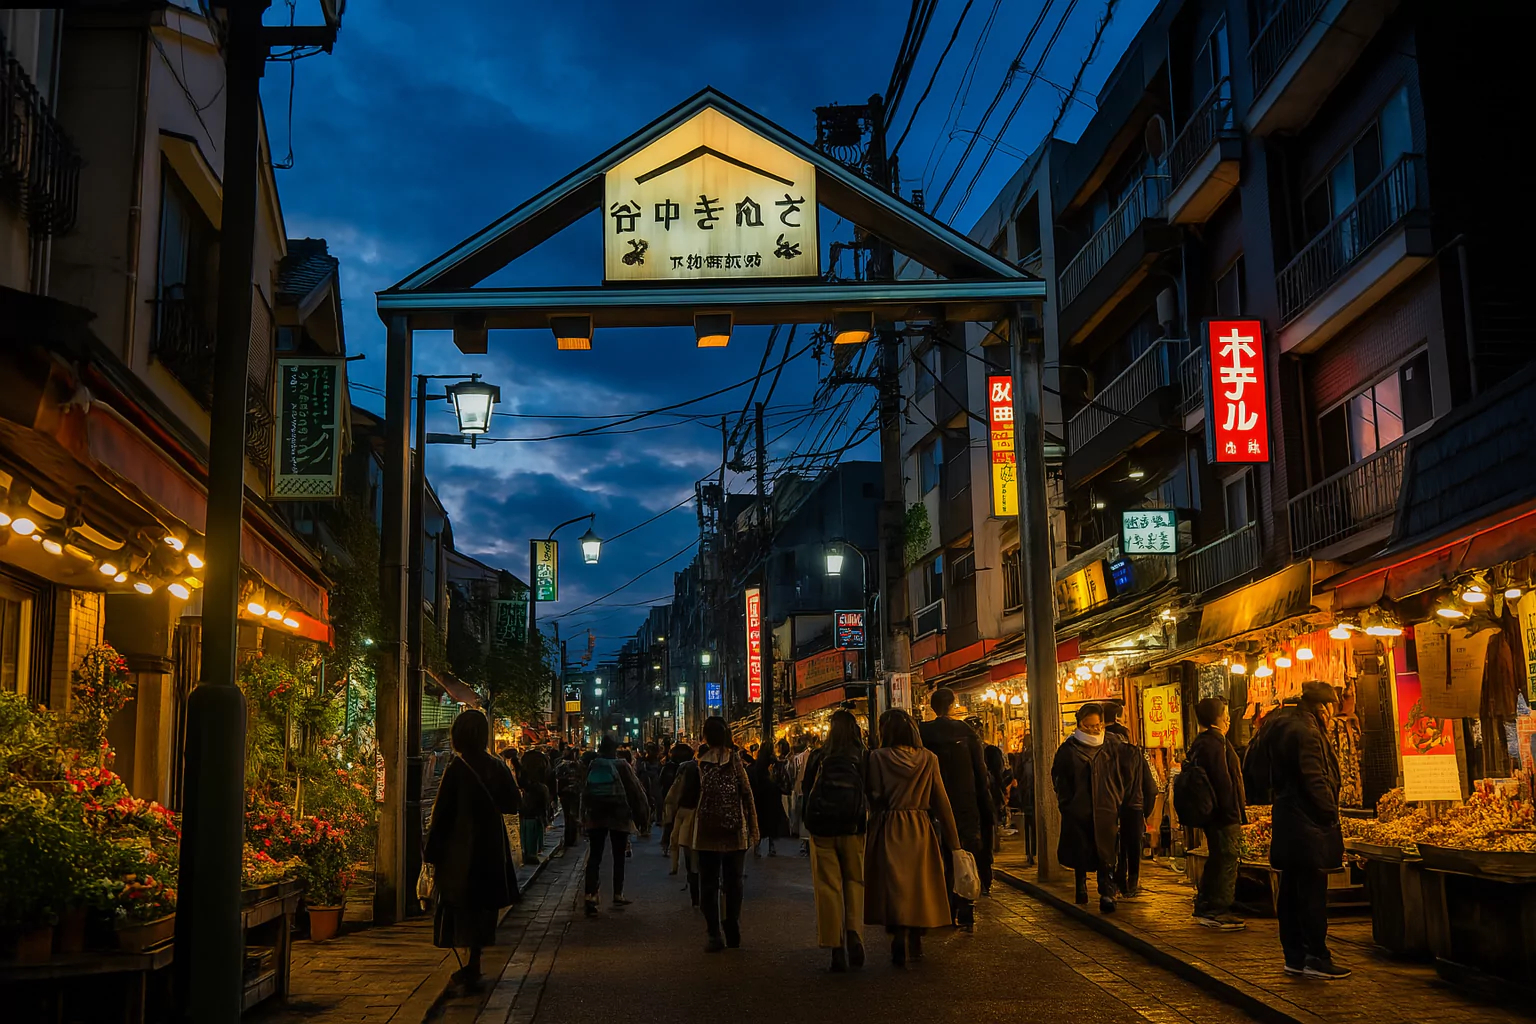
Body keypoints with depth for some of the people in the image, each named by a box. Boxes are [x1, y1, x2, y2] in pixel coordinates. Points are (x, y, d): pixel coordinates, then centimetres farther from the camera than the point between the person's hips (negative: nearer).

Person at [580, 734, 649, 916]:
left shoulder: (592, 766, -1)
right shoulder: (621, 765, -9)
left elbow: (584, 791, 6)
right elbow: (635, 790, -6)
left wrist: (584, 815, 15)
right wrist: (643, 813, 4)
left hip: (595, 816, 2)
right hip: (619, 816, -2)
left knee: (594, 857, 0)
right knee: (618, 857, 12)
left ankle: (590, 896, -15)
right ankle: (618, 895, 17)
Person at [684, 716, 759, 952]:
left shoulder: (697, 764, -5)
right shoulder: (735, 760, -5)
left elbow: (687, 799, 1)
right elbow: (747, 795, -6)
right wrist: (752, 830, 0)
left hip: (707, 833, -1)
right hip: (735, 832, 1)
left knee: (709, 883, 5)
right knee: (733, 882, 13)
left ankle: (715, 934, -3)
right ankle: (733, 933, 16)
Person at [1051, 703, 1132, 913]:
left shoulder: (1114, 746, 2)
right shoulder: (1068, 749, 1)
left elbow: (1122, 776, 10)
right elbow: (1059, 778, 9)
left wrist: (1118, 800, 4)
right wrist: (1067, 803, 3)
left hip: (1106, 810, -1)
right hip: (1077, 811, 1)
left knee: (1106, 855, -8)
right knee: (1080, 853, 12)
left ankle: (1107, 894, -7)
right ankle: (1081, 887, 30)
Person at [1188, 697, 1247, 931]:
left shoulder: (1199, 743, 14)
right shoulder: (1215, 743, -17)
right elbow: (1223, 782, -21)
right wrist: (1235, 815, -19)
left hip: (1210, 813, 10)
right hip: (1223, 815, -10)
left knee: (1216, 861, 17)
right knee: (1227, 861, -5)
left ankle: (1203, 909, 22)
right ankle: (1219, 913, -3)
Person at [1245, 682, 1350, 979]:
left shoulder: (1282, 727, 15)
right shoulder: (1305, 732, -16)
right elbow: (1315, 780, -20)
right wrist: (1331, 816, -11)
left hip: (1288, 822, 10)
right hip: (1309, 825, -10)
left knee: (1291, 893, 12)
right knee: (1312, 893, -4)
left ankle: (1294, 956, 18)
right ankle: (1315, 957, 0)